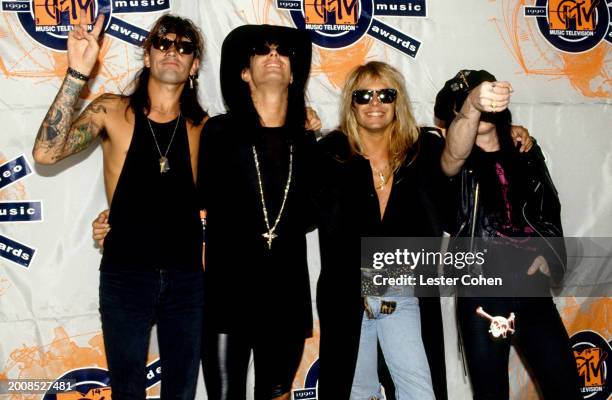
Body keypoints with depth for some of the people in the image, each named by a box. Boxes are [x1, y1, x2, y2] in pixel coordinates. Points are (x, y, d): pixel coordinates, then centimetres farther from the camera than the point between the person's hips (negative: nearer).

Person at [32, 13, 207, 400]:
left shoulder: (201, 124, 1)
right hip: (125, 275, -2)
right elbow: (46, 153, -19)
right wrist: (78, 73, -24)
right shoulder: (112, 111, -5)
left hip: (187, 276, 2)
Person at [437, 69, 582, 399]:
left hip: (533, 289, 3)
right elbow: (456, 152, -25)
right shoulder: (459, 162, 1)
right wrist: (472, 105, -45)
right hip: (483, 292, -3)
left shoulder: (525, 153, 14)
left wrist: (548, 255, -2)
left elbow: (549, 213, 18)